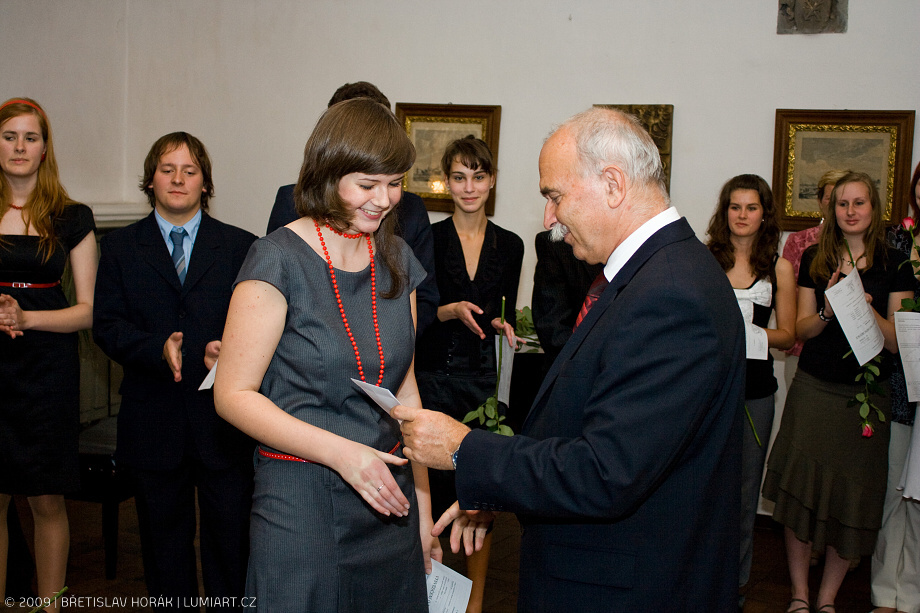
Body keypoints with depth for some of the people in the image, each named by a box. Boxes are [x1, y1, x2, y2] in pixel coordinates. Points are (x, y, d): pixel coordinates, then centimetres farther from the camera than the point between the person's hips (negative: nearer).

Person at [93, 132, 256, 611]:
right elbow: (106, 325, 0)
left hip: (224, 419, -1)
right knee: (164, 540, 14)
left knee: (231, 541, 4)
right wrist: (158, 348, -18)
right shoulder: (120, 248, 8)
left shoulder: (240, 246, 6)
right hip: (153, 422, 1)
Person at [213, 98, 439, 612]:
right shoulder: (281, 260, -11)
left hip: (388, 496, 5)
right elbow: (234, 395, -13)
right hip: (301, 501, -5)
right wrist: (341, 451, -21)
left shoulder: (397, 261, 7)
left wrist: (422, 504, 11)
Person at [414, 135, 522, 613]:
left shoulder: (509, 245, 7)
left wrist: (501, 323, -6)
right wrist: (452, 311, -16)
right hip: (432, 377, -2)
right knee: (431, 485, -1)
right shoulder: (427, 239, -1)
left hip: (483, 377, 2)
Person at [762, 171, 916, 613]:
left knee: (851, 495, 2)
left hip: (867, 394, -1)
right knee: (801, 488, -2)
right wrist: (828, 312, -13)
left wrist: (868, 311, -19)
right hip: (813, 389, 1)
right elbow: (802, 328, 7)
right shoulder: (815, 259, 7)